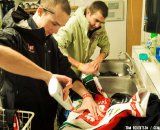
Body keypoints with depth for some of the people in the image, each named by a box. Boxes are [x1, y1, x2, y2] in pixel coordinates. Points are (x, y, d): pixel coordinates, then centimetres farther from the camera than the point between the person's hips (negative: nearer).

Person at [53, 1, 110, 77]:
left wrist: (98, 60, -14)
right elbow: (57, 48, -33)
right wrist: (80, 65, -35)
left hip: (83, 73, 6)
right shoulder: (72, 23, -25)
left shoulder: (100, 27, -5)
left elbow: (105, 46, 6)